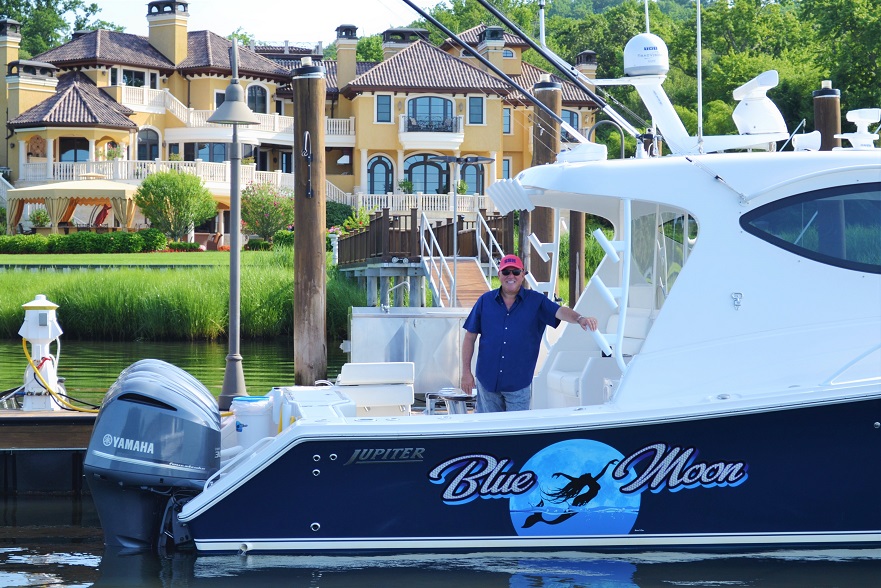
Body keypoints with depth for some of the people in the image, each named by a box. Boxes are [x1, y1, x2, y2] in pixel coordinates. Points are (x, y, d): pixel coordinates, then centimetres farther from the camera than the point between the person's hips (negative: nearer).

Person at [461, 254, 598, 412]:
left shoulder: (536, 301, 0)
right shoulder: (485, 301, 3)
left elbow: (560, 311, -18)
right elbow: (470, 337, 7)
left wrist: (579, 319, -40)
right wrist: (466, 372, 2)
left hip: (519, 383, -1)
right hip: (487, 381, 2)